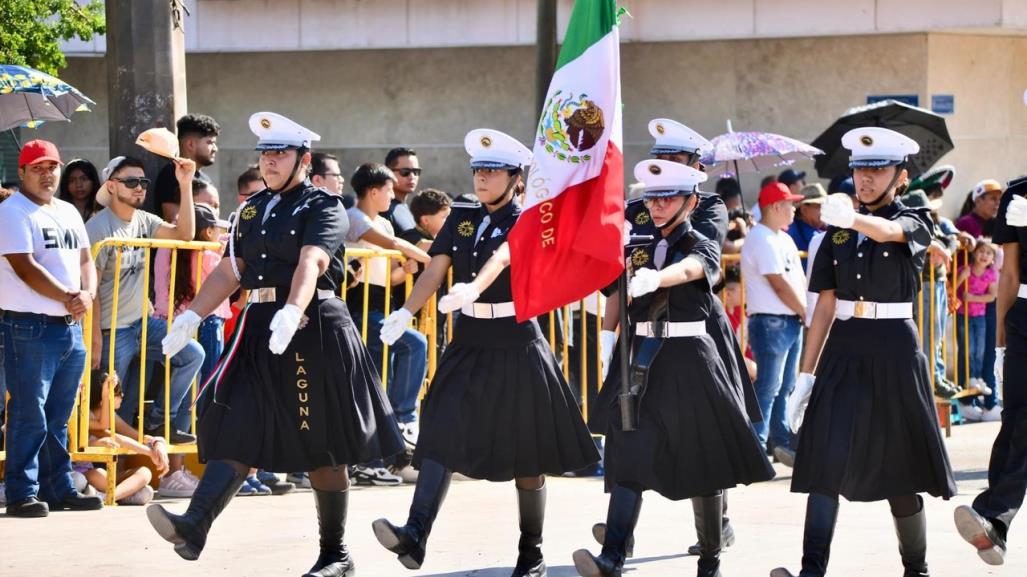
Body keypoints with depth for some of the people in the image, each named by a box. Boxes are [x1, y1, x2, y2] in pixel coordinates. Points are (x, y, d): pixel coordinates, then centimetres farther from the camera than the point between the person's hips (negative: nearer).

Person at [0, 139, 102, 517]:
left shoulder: (68, 212, 19)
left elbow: (85, 260, 19)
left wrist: (87, 294, -2)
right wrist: (68, 298, -12)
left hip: (70, 327, 8)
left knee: (58, 416, 12)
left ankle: (59, 489, 17)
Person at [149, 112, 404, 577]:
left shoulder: (323, 207, -5)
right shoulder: (253, 209, 16)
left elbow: (310, 263, -23)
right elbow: (229, 272, 19)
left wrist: (291, 313, -40)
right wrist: (191, 316, 5)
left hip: (313, 330, -6)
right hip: (259, 329, 6)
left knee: (322, 449, 2)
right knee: (237, 430, -7)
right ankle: (194, 527, -20)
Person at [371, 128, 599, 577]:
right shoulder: (461, 217, 7)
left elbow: (501, 258, -27)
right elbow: (435, 271, -4)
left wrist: (471, 290, -48)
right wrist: (405, 314, -22)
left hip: (516, 344, -4)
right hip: (468, 343, 4)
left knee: (526, 453, 4)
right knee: (442, 434, -13)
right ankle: (415, 536, -25)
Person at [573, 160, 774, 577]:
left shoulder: (702, 248, -4)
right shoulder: (641, 248, 12)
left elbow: (686, 270, -27)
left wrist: (652, 279, -48)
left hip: (688, 359, -4)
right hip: (641, 360, 4)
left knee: (702, 461, 3)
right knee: (629, 455, -8)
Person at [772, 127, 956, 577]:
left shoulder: (914, 223, -2)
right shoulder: (838, 233, 11)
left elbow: (888, 231, -27)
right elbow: (825, 305, 10)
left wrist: (850, 218, -49)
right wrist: (806, 374, 5)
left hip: (893, 350, -3)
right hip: (843, 349, 3)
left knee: (898, 465, 3)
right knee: (827, 456, -9)